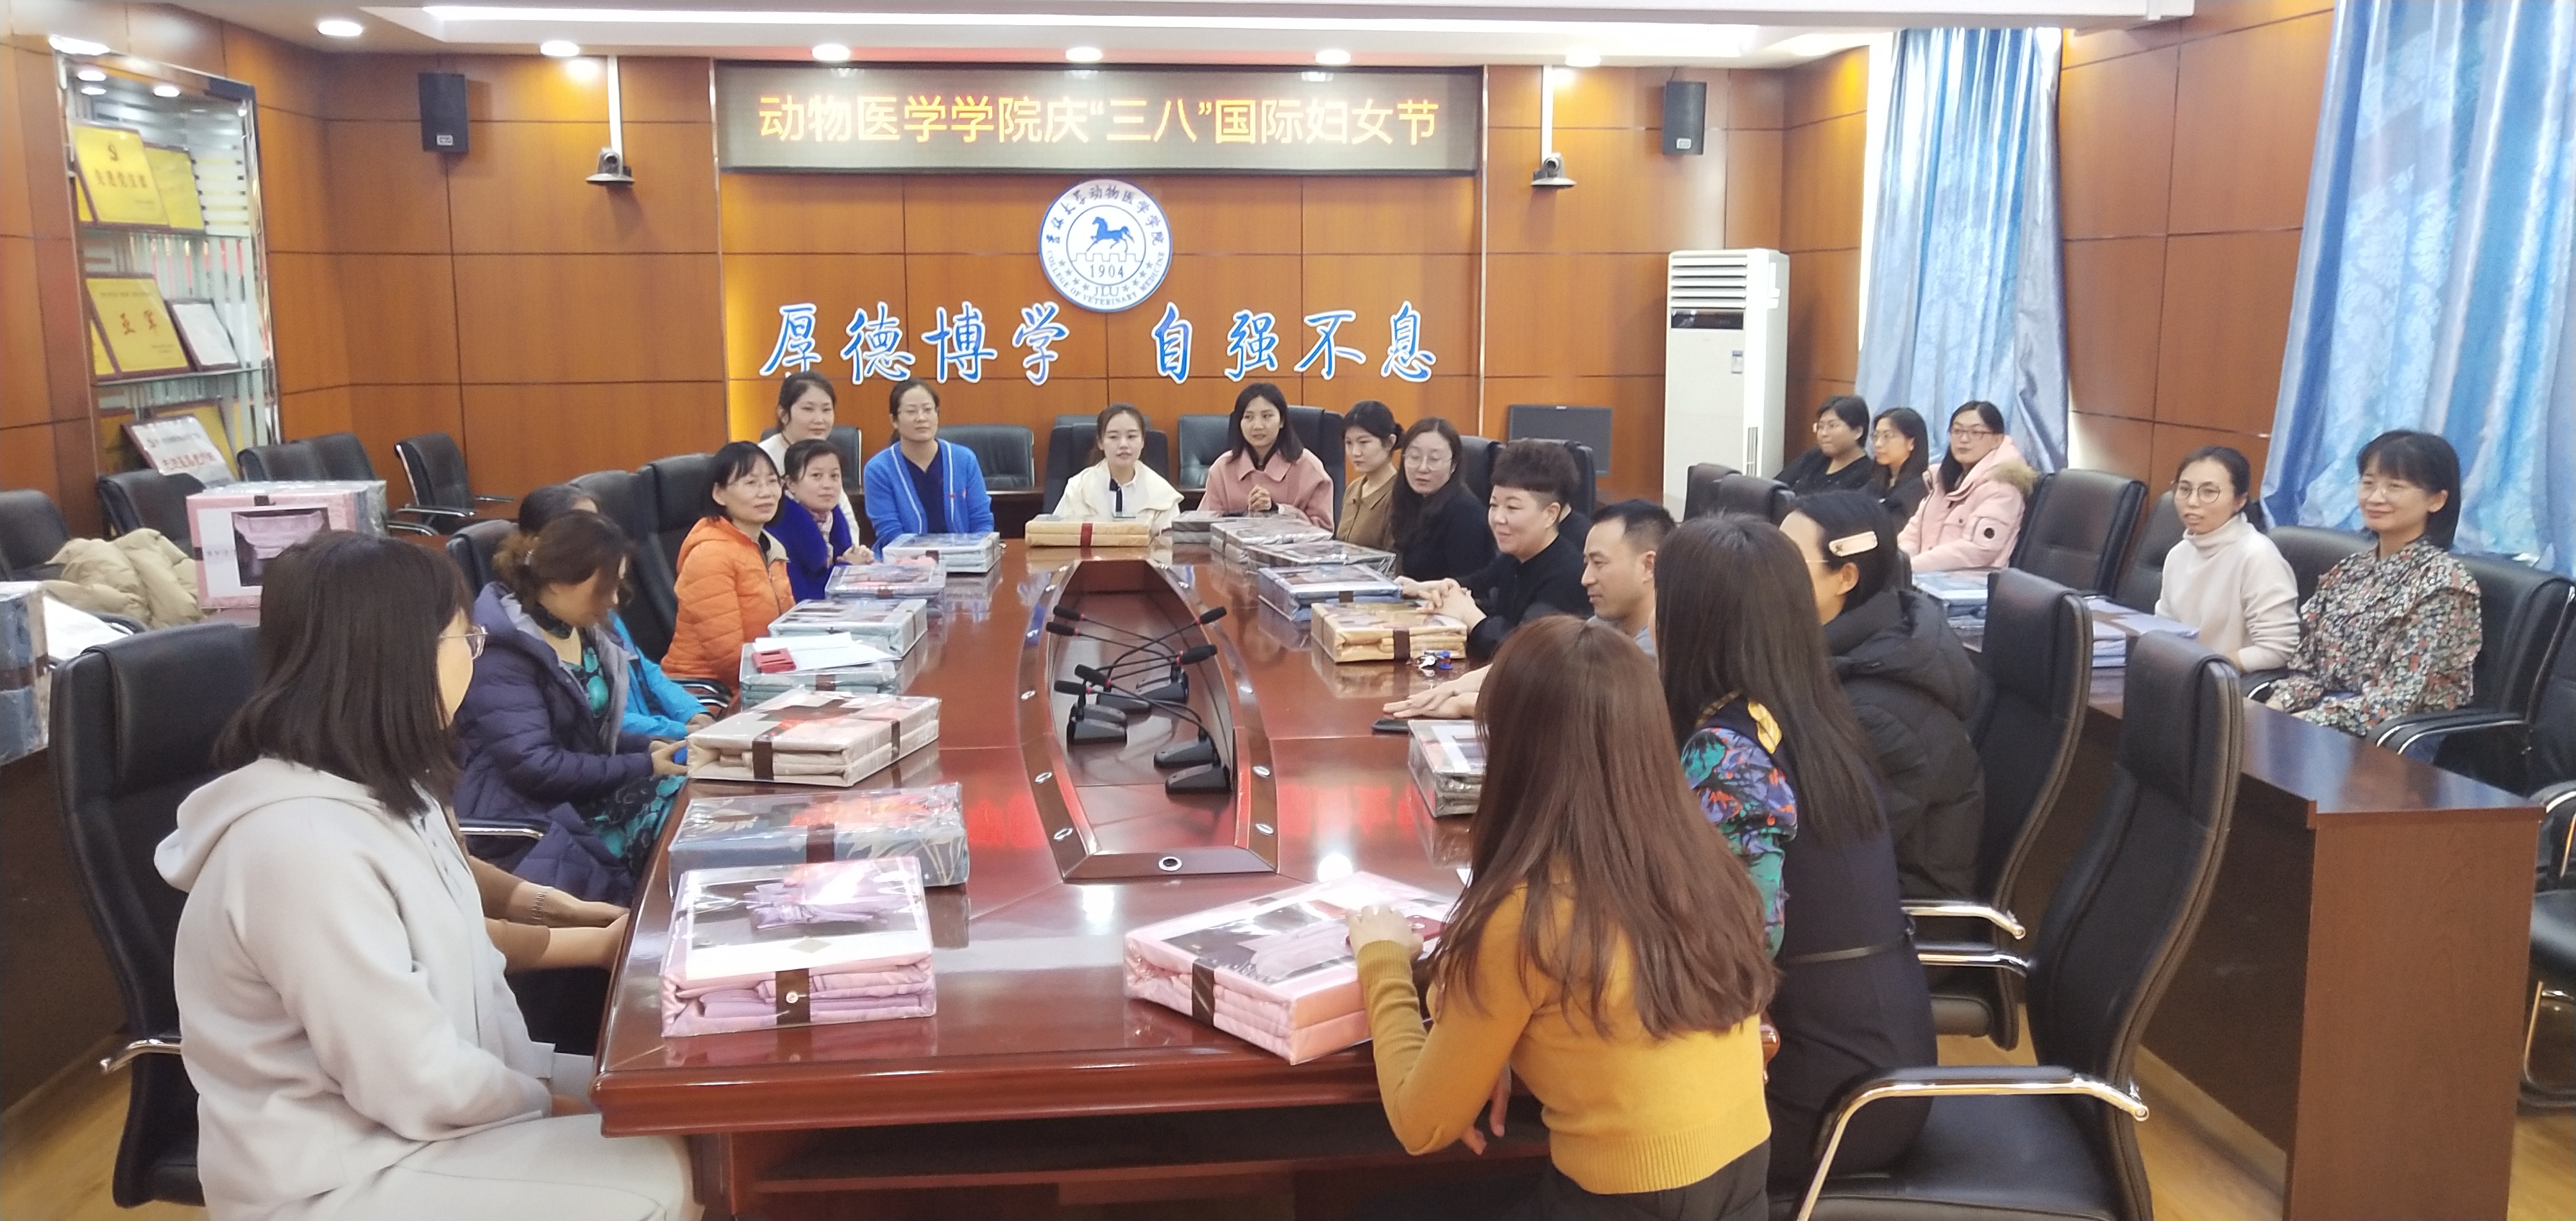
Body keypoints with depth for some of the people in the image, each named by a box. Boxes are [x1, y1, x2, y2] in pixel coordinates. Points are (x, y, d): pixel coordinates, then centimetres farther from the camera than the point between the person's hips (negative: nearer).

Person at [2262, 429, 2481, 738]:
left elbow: (2399, 697, -15)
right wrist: (2273, 710, -9)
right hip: (2322, 724, 6)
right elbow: (2307, 668, 10)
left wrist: (2302, 724, -21)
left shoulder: (2443, 581, -8)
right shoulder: (2349, 569, 12)